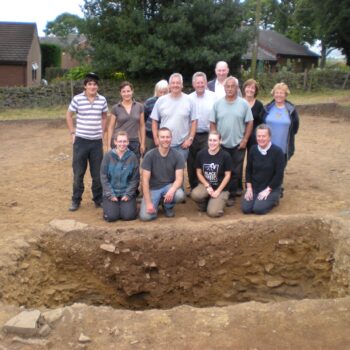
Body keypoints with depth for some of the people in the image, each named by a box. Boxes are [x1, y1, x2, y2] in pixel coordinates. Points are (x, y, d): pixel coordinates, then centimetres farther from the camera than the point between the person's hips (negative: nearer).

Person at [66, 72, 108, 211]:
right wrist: (73, 132, 0)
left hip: (97, 141, 2)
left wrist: (102, 133, 8)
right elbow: (69, 116, 5)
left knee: (98, 173, 9)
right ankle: (76, 200, 17)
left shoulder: (102, 100, 2)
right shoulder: (77, 99, -6)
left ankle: (98, 199, 22)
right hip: (81, 140, -2)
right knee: (78, 173, 5)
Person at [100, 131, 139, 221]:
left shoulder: (132, 157, -2)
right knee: (111, 216, -17)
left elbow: (135, 178, 0)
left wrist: (128, 194, -9)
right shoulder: (108, 156, -3)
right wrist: (110, 194, -9)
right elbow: (104, 177, -2)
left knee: (129, 216, -17)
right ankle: (106, 205, 17)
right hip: (111, 193, 0)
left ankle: (124, 205, 16)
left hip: (127, 193, 0)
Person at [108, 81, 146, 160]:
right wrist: (109, 144, -1)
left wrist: (143, 143, 5)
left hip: (134, 142, 1)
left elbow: (142, 126, 8)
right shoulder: (115, 108, 2)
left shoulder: (139, 107, 5)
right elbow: (111, 127, 4)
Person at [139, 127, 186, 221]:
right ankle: (157, 202, 15)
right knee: (145, 216, -22)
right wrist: (149, 203, -21)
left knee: (180, 195, -34)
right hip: (153, 188, -1)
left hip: (169, 185, 1)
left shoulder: (177, 156, -9)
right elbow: (145, 180, -15)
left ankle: (168, 206, 5)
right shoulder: (150, 155, -14)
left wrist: (171, 191, -36)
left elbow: (179, 179, -13)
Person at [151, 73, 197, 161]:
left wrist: (190, 139, -5)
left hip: (182, 145, -1)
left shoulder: (188, 100, 1)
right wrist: (156, 139, -1)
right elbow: (154, 121, 6)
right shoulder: (161, 100, 3)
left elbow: (194, 121, 2)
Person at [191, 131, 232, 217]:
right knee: (194, 194, -32)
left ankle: (218, 201, 15)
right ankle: (205, 202, 5)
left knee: (213, 213, -22)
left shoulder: (225, 155, -11)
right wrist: (208, 186, -10)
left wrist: (218, 191, -12)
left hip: (221, 188, -2)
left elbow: (227, 175, -6)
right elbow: (199, 173, 3)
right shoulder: (201, 154, -4)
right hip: (206, 185, 3)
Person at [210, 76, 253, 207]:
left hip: (238, 145, -1)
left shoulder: (244, 104, -2)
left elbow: (249, 123, 0)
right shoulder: (217, 103, 1)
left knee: (235, 172, 5)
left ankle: (231, 195, 16)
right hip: (221, 144, 1)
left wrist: (245, 140, -6)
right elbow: (212, 123, 3)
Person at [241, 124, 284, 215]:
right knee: (246, 209, -14)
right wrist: (249, 187, -4)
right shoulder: (253, 149, -1)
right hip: (254, 187, 4)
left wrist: (267, 190, -16)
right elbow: (248, 169, 6)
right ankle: (257, 198, 16)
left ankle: (273, 199, 7)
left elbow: (279, 174, -14)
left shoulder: (277, 151, -14)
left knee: (258, 209, -23)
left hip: (271, 188, -4)